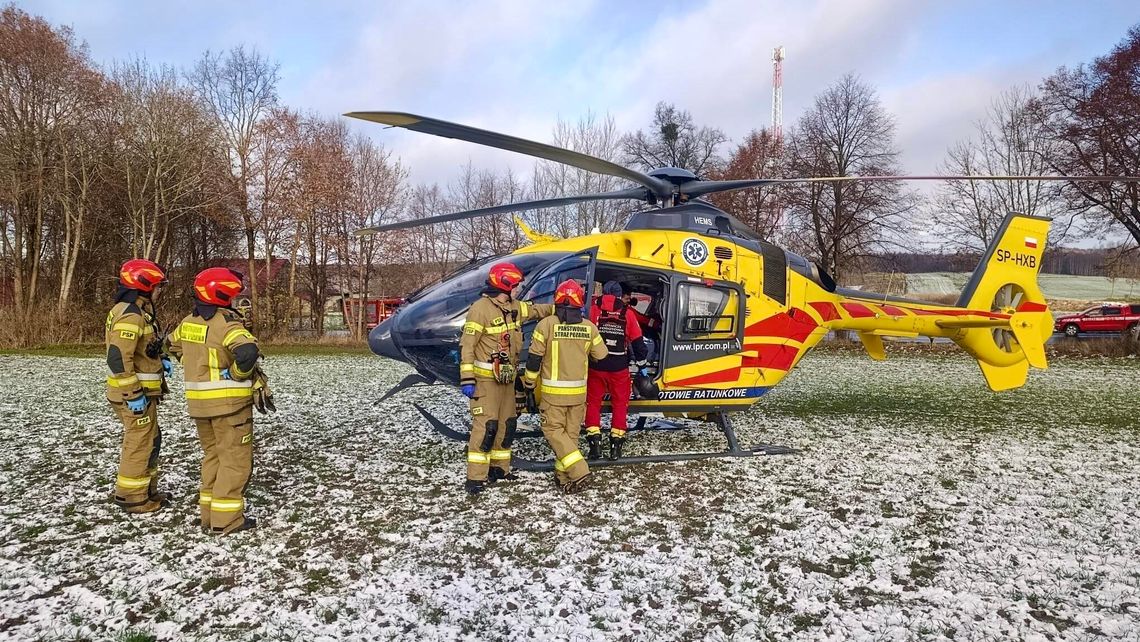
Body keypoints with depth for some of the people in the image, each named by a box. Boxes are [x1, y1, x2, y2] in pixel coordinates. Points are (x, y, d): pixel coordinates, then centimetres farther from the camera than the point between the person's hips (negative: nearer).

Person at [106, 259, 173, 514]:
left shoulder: (138, 311, 14)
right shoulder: (130, 315, -19)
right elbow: (118, 358, -26)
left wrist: (160, 361, 12)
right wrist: (134, 395, -24)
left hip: (141, 392, 10)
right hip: (134, 393, -10)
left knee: (150, 441, 19)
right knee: (139, 444, 0)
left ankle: (147, 489, 30)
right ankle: (132, 498, 10)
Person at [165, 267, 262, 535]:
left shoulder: (188, 322, 7)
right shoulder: (226, 323, -18)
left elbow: (173, 345, 27)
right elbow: (247, 351, -35)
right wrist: (239, 374, -16)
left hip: (198, 401, 8)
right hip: (228, 401, -8)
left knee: (212, 455, 20)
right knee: (235, 458, 2)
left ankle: (208, 512, 24)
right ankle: (226, 519, 3)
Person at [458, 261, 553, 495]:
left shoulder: (514, 307, 9)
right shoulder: (481, 309, -16)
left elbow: (535, 310, 26)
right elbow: (466, 345, -17)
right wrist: (467, 379, -20)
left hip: (506, 378, 9)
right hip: (486, 378, -9)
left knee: (507, 423, 13)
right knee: (486, 425, -12)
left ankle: (499, 468, 27)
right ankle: (475, 477, -6)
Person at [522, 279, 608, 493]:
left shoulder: (546, 324, -11)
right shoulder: (589, 327, -1)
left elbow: (534, 357, -8)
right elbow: (601, 357, 9)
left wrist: (529, 382, 7)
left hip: (553, 391, -3)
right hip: (578, 391, 4)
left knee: (554, 430, 5)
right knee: (571, 433, 13)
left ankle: (578, 470, -8)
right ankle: (563, 476, 18)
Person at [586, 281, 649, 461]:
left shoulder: (594, 310, -3)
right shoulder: (627, 313, -1)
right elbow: (638, 342, 3)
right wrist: (642, 366, 13)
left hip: (596, 366, 0)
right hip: (619, 368, 0)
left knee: (593, 402, 13)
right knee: (620, 404, 13)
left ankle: (594, 443, 8)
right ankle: (616, 445, 11)